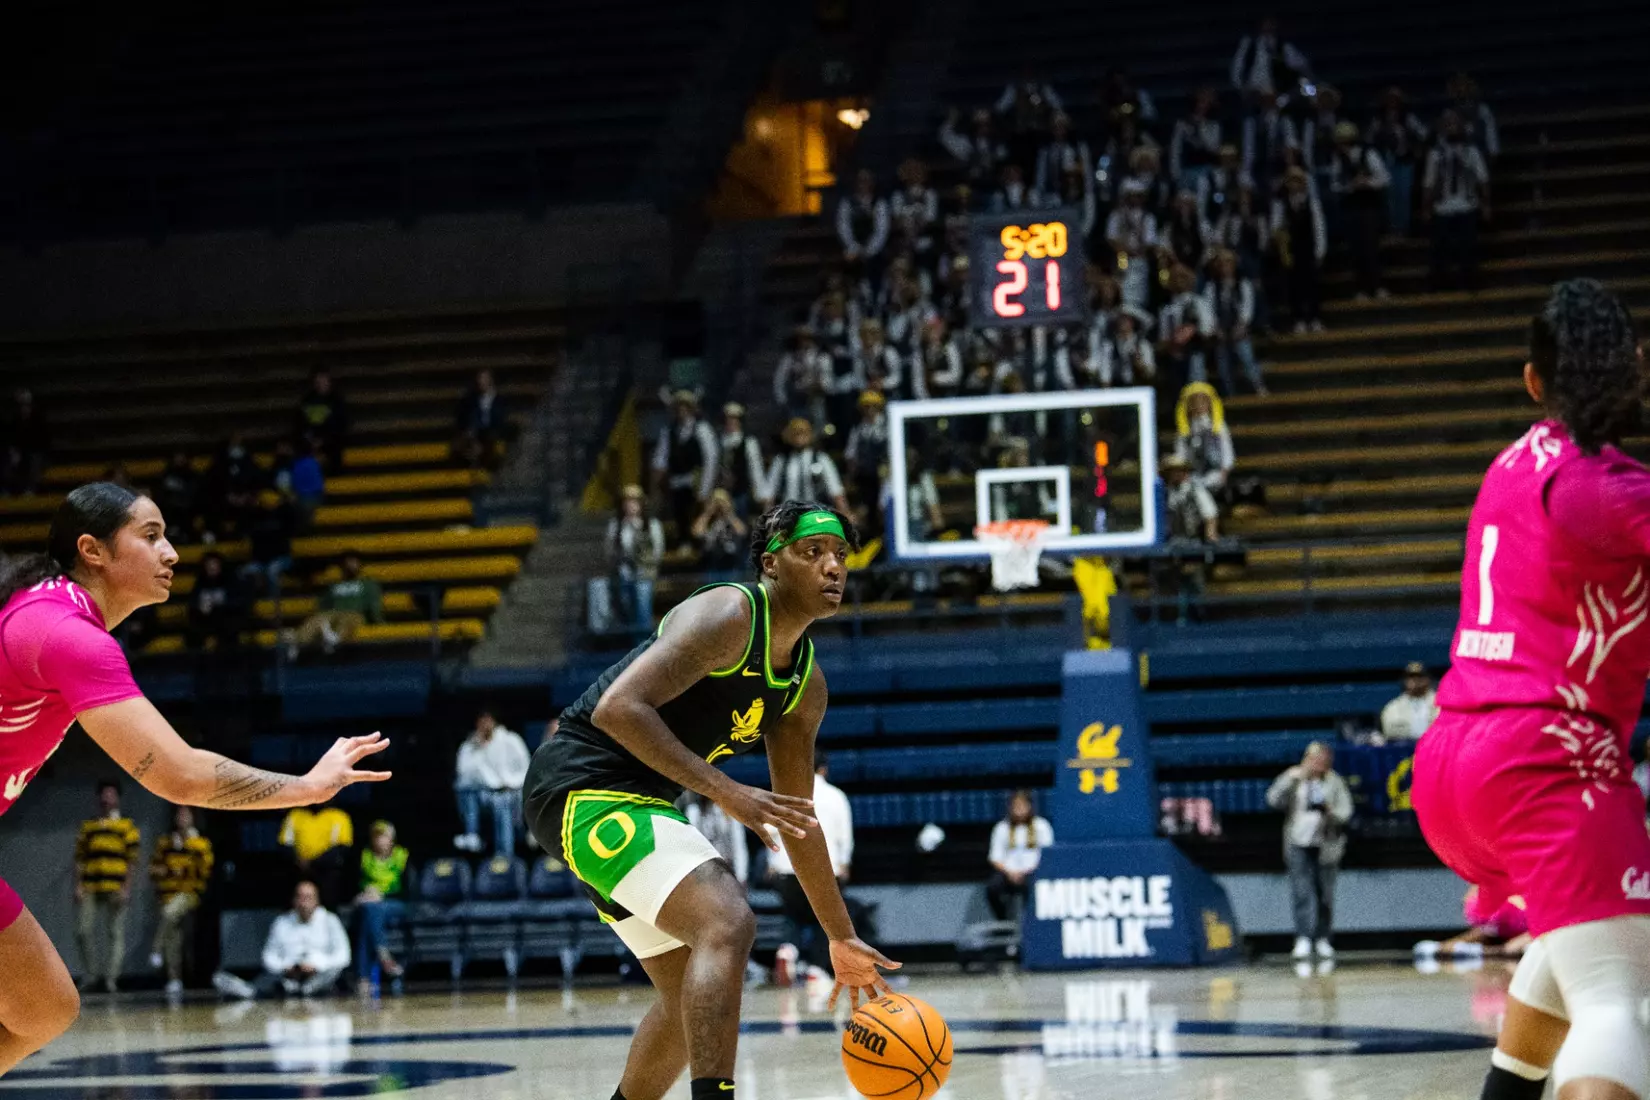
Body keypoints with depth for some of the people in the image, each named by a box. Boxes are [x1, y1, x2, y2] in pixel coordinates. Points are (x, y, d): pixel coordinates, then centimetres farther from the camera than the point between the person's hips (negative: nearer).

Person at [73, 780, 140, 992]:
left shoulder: (127, 826, 7)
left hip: (115, 888, -3)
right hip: (89, 888, 3)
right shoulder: (87, 827, 17)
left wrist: (126, 889, -6)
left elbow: (132, 860, 2)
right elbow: (80, 859, 15)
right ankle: (90, 972, 9)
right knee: (83, 930, -5)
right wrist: (78, 885, 4)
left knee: (115, 932, -2)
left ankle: (111, 976, 0)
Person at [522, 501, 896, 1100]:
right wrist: (723, 790, -31)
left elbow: (795, 821, 18)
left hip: (641, 803, 10)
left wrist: (842, 939, 17)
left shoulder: (806, 685, 10)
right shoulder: (727, 617, -18)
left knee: (692, 997, 17)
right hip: (585, 787, -10)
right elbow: (618, 708, -29)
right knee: (728, 923, -27)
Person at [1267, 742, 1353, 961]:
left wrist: (1329, 811, -18)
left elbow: (1346, 812, 2)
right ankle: (1303, 939, -16)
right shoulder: (1294, 779, 5)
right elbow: (1274, 799, -6)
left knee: (1325, 895, 5)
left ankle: (1322, 938, 18)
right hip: (1299, 844, -1)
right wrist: (1292, 778, -15)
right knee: (1302, 893, -11)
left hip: (1326, 845, 1)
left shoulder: (1335, 782, 6)